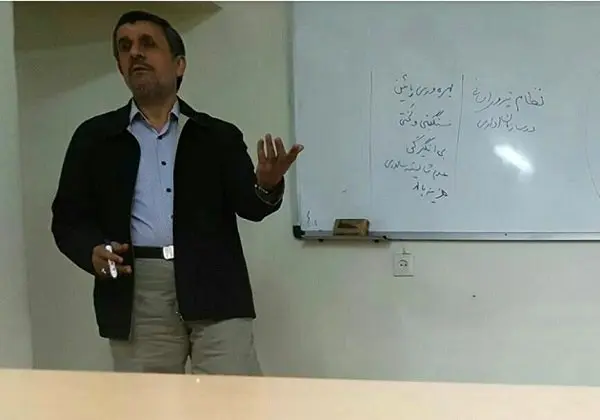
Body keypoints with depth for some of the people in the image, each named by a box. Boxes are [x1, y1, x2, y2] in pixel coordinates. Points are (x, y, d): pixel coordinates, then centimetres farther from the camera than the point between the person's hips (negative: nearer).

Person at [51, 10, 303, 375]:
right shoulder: (95, 137, 13)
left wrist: (267, 185, -21)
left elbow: (249, 206, 2)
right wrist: (92, 252, -9)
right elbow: (68, 217, 12)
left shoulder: (219, 136, 12)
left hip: (213, 286, -1)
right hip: (137, 295, 1)